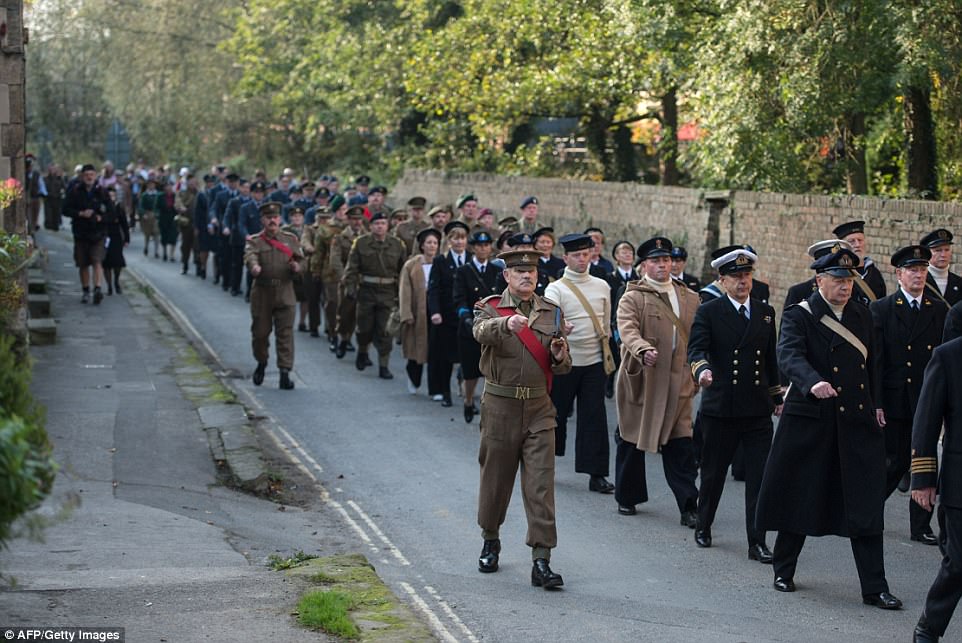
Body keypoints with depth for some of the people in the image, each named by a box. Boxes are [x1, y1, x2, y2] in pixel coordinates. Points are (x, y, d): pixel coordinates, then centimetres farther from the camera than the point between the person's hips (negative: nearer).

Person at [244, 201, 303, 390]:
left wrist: (296, 266, -17)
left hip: (285, 292, 1)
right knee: (260, 332, 7)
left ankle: (285, 372, -5)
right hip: (262, 292, -1)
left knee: (285, 332, -5)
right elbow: (250, 256, -19)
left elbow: (299, 259, 8)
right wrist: (254, 266, -42)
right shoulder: (255, 241, 2)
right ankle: (261, 363, 32)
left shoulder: (290, 239, 11)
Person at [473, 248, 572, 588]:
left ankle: (542, 561, -8)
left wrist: (558, 354, -11)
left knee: (541, 483, -6)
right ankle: (490, 541, 35)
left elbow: (564, 368, 12)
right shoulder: (491, 308, 1)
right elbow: (482, 331, -24)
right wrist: (506, 323, -45)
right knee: (495, 477, 10)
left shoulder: (551, 312, 10)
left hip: (539, 408, 1)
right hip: (500, 405, -1)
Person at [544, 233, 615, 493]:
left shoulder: (602, 286, 8)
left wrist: (607, 354, 18)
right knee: (556, 413, 6)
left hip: (594, 361, 2)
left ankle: (596, 474, 3)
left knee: (594, 418, 0)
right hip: (565, 361, -2)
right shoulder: (555, 289, -4)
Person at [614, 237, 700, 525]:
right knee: (632, 441, 10)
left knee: (681, 445, -3)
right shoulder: (632, 297, -2)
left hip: (677, 382, 2)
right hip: (639, 379, -2)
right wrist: (644, 351, -36)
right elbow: (628, 329, -18)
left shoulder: (690, 299, 12)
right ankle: (627, 497, 25)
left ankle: (688, 506, 0)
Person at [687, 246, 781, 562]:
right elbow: (697, 348, -15)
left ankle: (757, 543, 0)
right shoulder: (708, 312, -2)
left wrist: (777, 396, 20)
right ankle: (703, 527, 33)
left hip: (758, 409, 2)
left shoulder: (766, 312, 11)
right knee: (713, 474, 11)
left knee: (760, 477, -3)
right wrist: (702, 369, -36)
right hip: (720, 408, -2)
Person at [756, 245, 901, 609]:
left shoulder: (862, 316, 12)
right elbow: (789, 356, -24)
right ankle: (783, 571, 26)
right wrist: (813, 383, -43)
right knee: (799, 500, 8)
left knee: (866, 507, -2)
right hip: (810, 425, -4)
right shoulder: (799, 317, -6)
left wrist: (873, 410, 16)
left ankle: (874, 589, 1)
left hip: (857, 426, 4)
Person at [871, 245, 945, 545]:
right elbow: (874, 360, -4)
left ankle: (921, 526, 13)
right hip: (894, 401, -3)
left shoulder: (939, 311, 8)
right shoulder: (881, 309, -1)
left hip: (928, 402, 3)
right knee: (895, 462, 0)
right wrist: (875, 403, -11)